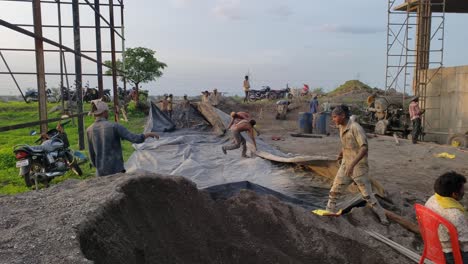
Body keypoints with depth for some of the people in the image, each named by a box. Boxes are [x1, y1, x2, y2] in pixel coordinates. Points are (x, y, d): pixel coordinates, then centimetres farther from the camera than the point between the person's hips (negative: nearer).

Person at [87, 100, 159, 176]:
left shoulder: (89, 130, 1)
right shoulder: (114, 126, -12)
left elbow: (92, 155, 8)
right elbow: (135, 139, -16)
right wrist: (149, 134, 1)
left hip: (101, 173, 4)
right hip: (116, 170, -4)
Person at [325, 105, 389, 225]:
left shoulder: (355, 127, -21)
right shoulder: (341, 127, 3)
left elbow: (364, 147, -27)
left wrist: (353, 164, -33)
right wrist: (341, 154, 32)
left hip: (358, 166, -7)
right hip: (345, 165, 7)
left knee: (367, 194, 2)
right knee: (334, 190, 8)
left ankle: (382, 217, 18)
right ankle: (329, 213, 21)